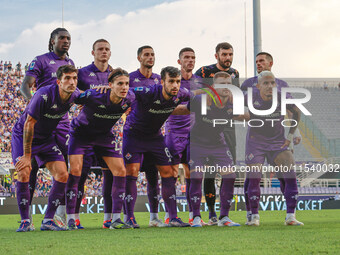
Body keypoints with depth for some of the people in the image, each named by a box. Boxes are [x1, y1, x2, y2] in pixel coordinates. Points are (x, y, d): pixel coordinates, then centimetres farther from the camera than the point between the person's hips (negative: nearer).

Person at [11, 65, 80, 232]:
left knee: (62, 175, -8)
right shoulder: (43, 95, -30)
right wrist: (27, 155, -25)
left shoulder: (74, 95, -12)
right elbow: (29, 124, -26)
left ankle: (48, 221, 0)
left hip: (46, 139, 6)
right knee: (23, 173, -21)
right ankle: (25, 221, -9)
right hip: (22, 135, -5)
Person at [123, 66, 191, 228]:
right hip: (134, 134, -5)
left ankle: (173, 217, 8)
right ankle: (130, 218, -7)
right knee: (131, 172, -13)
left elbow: (194, 97, 10)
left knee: (168, 172, 1)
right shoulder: (148, 93, -32)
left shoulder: (180, 95, -14)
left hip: (155, 136, 5)